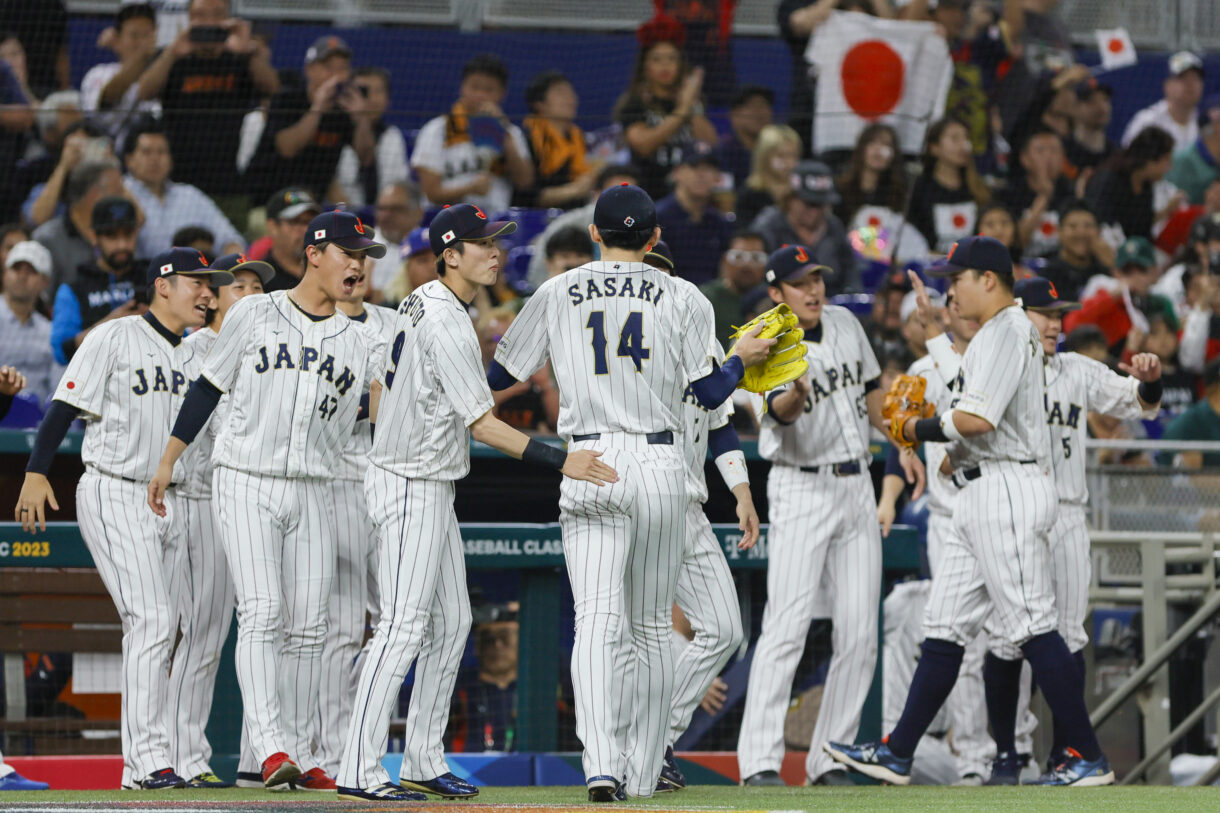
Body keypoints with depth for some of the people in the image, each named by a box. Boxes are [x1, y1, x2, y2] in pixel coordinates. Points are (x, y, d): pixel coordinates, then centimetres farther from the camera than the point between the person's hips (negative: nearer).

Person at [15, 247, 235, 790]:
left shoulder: (197, 353, 14)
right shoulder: (114, 339, -6)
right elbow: (66, 406, -9)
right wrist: (36, 473, -15)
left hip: (169, 500, 7)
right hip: (113, 496, -7)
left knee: (160, 630, 6)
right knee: (151, 619, -18)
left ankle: (141, 766, 11)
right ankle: (148, 757, -19)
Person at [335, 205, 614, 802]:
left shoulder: (419, 303, 11)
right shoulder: (446, 323, -21)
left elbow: (382, 385, 18)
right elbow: (480, 422, -25)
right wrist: (560, 462, -29)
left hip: (432, 489, 11)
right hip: (412, 489, -11)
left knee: (451, 622, 12)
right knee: (404, 624, -12)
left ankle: (423, 762, 16)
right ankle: (358, 771, -14)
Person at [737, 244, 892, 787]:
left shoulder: (845, 323, 6)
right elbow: (779, 414, -33)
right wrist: (795, 391, -54)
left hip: (856, 487, 6)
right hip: (801, 491, -6)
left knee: (859, 635, 3)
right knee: (787, 626, -16)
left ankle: (830, 759, 9)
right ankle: (760, 761, -18)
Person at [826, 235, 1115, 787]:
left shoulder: (1006, 331, -11)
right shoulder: (995, 333, 23)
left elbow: (978, 418, -22)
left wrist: (923, 429, -7)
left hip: (1007, 489, -11)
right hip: (982, 494, 11)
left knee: (1032, 627, -11)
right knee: (945, 625, 9)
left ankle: (1089, 758, -9)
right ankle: (897, 755, 10)